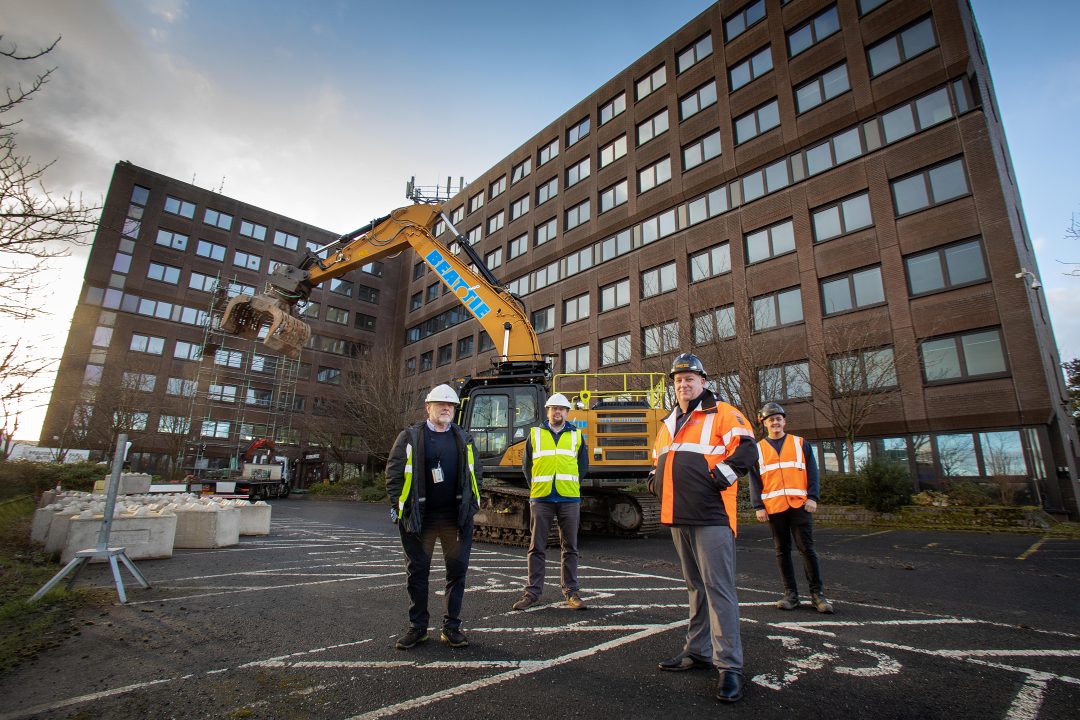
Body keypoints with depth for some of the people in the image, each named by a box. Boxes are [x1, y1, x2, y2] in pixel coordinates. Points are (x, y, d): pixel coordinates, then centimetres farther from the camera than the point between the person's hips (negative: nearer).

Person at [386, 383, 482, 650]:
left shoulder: (464, 438, 9)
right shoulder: (410, 436, 0)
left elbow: (475, 473, 13)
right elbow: (393, 473, 0)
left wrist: (470, 503, 4)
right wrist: (399, 506, -5)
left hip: (457, 517, 2)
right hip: (420, 517, -2)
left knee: (457, 571, 8)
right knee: (417, 572, 9)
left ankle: (452, 627, 22)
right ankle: (417, 627, 25)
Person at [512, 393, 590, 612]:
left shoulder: (576, 435, 10)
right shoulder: (535, 433, 8)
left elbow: (583, 464, 16)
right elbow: (527, 464, 11)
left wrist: (571, 485, 9)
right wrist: (535, 487, 5)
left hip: (569, 498, 1)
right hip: (541, 498, 0)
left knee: (570, 547, 7)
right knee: (537, 547, 4)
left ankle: (571, 592, 16)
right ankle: (533, 592, 14)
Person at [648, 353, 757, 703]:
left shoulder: (722, 414, -2)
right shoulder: (670, 423, 18)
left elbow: (746, 449, -14)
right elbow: (657, 459, 29)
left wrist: (719, 478, -18)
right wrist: (655, 481, 13)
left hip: (711, 516, -7)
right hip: (678, 518, 7)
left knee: (718, 588, -5)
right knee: (696, 587, 17)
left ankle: (729, 665, 4)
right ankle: (698, 651, 28)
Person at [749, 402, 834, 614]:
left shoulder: (800, 443, 9)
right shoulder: (758, 449, 9)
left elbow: (812, 471, 5)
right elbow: (754, 480, 6)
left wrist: (812, 497, -7)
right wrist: (758, 506, -3)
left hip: (800, 505, -1)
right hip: (773, 507, 1)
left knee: (807, 548, 0)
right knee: (782, 551, 7)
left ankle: (817, 594, 11)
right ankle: (790, 594, 15)